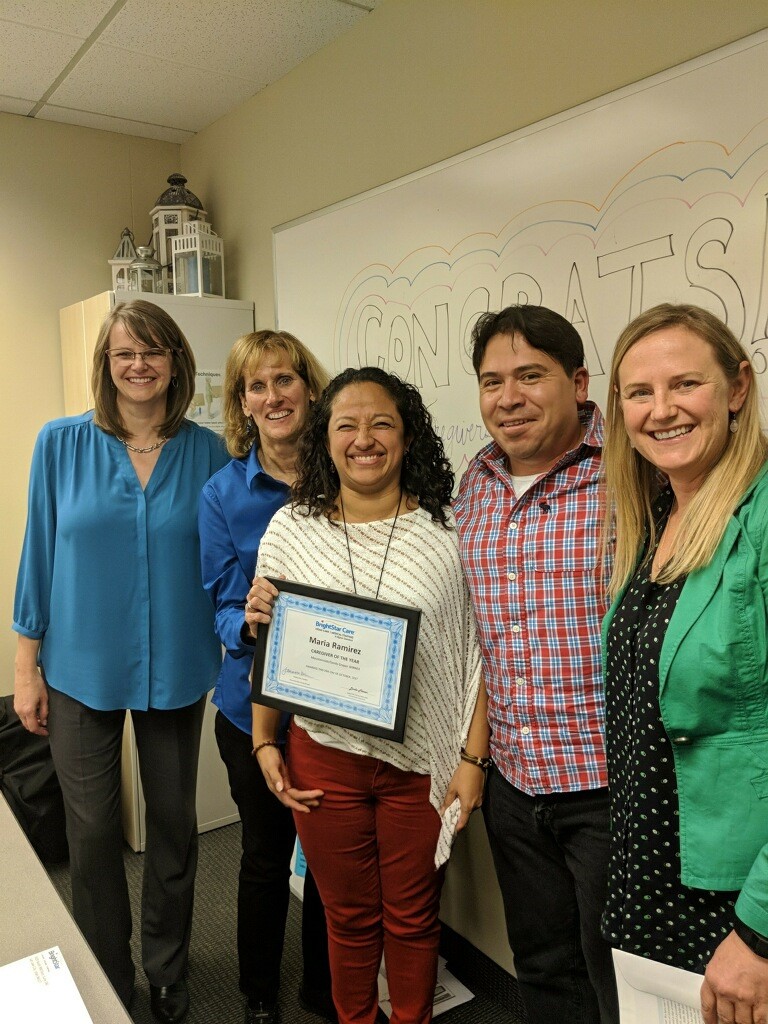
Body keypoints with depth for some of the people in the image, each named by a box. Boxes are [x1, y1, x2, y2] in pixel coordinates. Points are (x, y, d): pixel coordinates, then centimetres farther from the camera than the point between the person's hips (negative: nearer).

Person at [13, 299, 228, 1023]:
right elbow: (40, 555, -1)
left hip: (176, 668, 1)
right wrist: (26, 665, -1)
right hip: (81, 667, 0)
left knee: (173, 824, 16)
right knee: (93, 831, 13)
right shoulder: (62, 443, -4)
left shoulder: (206, 451, -3)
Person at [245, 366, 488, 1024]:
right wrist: (265, 743, 2)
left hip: (422, 763, -1)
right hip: (323, 759, 2)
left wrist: (473, 758, -6)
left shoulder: (449, 530, -8)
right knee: (349, 917, 20)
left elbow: (480, 655, -5)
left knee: (412, 919, 18)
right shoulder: (291, 528, -2)